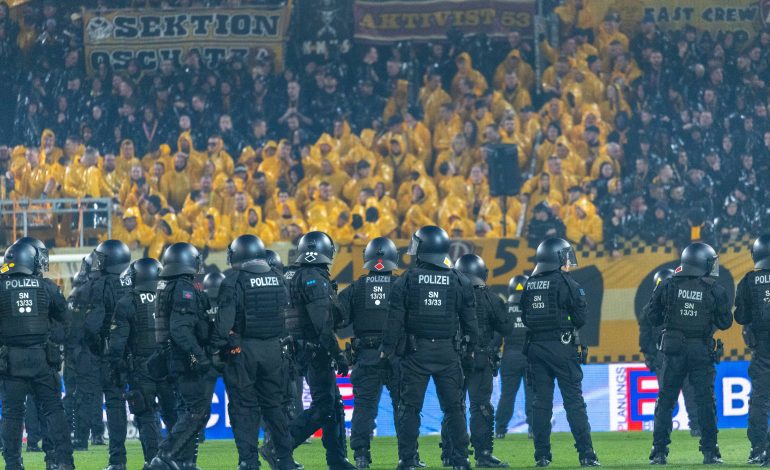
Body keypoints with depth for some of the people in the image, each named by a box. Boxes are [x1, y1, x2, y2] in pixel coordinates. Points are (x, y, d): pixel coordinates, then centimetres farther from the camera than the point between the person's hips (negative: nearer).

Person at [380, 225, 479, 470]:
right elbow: (469, 320, 6)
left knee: (410, 407, 5)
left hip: (416, 351, -1)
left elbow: (395, 320, -4)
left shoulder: (406, 280, -4)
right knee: (454, 407, 7)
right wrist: (472, 346, 18)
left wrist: (387, 349, 3)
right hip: (448, 352, 2)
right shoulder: (459, 281, 2)